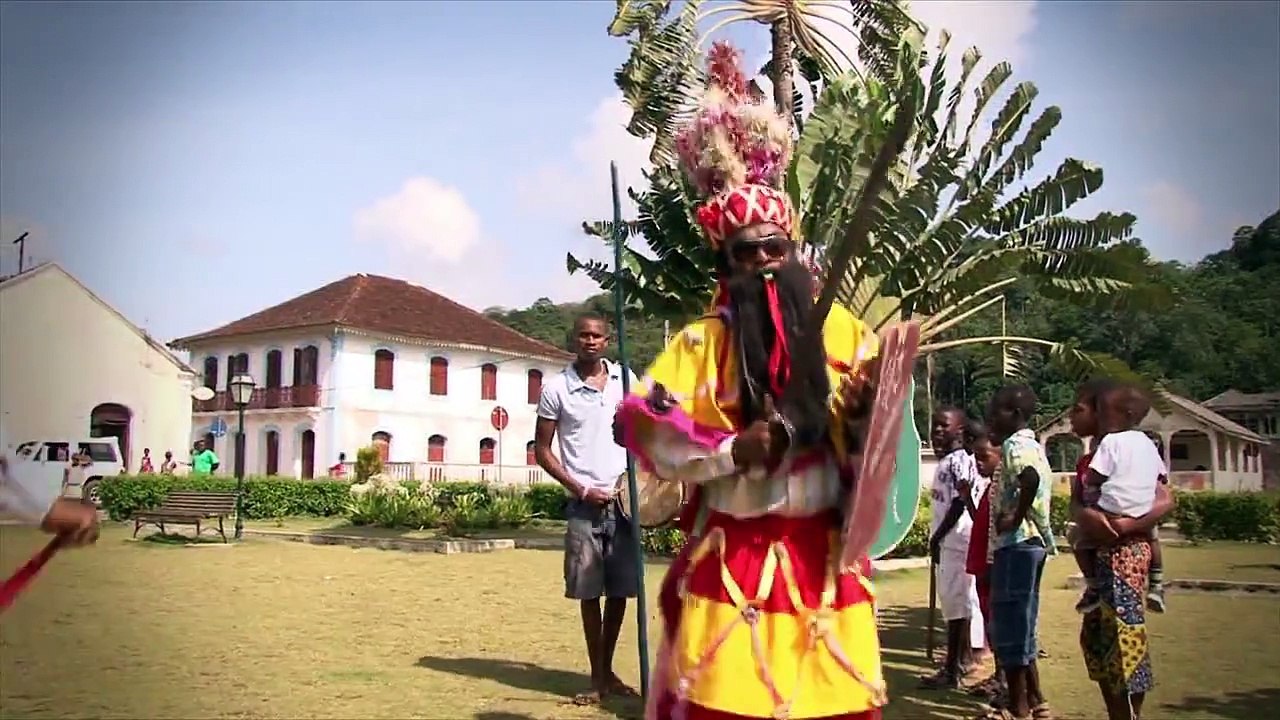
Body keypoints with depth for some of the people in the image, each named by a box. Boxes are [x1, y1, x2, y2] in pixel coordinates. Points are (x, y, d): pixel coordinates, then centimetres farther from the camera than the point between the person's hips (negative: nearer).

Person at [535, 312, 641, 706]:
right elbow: (542, 450, 0)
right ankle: (597, 678, 15)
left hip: (623, 499, 3)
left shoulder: (625, 378, 5)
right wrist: (581, 490, -8)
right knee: (589, 592, 2)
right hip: (585, 504, -3)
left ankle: (608, 671, 24)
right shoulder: (556, 388, -4)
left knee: (620, 589, 8)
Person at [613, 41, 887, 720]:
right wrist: (731, 451, -19)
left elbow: (875, 436, 11)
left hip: (823, 558, 2)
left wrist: (862, 415, -12)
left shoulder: (841, 330, 5)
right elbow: (644, 429, -9)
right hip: (731, 561, -2)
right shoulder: (701, 342, -1)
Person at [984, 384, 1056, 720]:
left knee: (1009, 623, -4)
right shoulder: (1030, 444, 19)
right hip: (1030, 541, 10)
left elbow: (1031, 478, -32)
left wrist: (1016, 517, -22)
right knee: (1019, 623, 15)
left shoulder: (1015, 444, -12)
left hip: (1016, 543, -10)